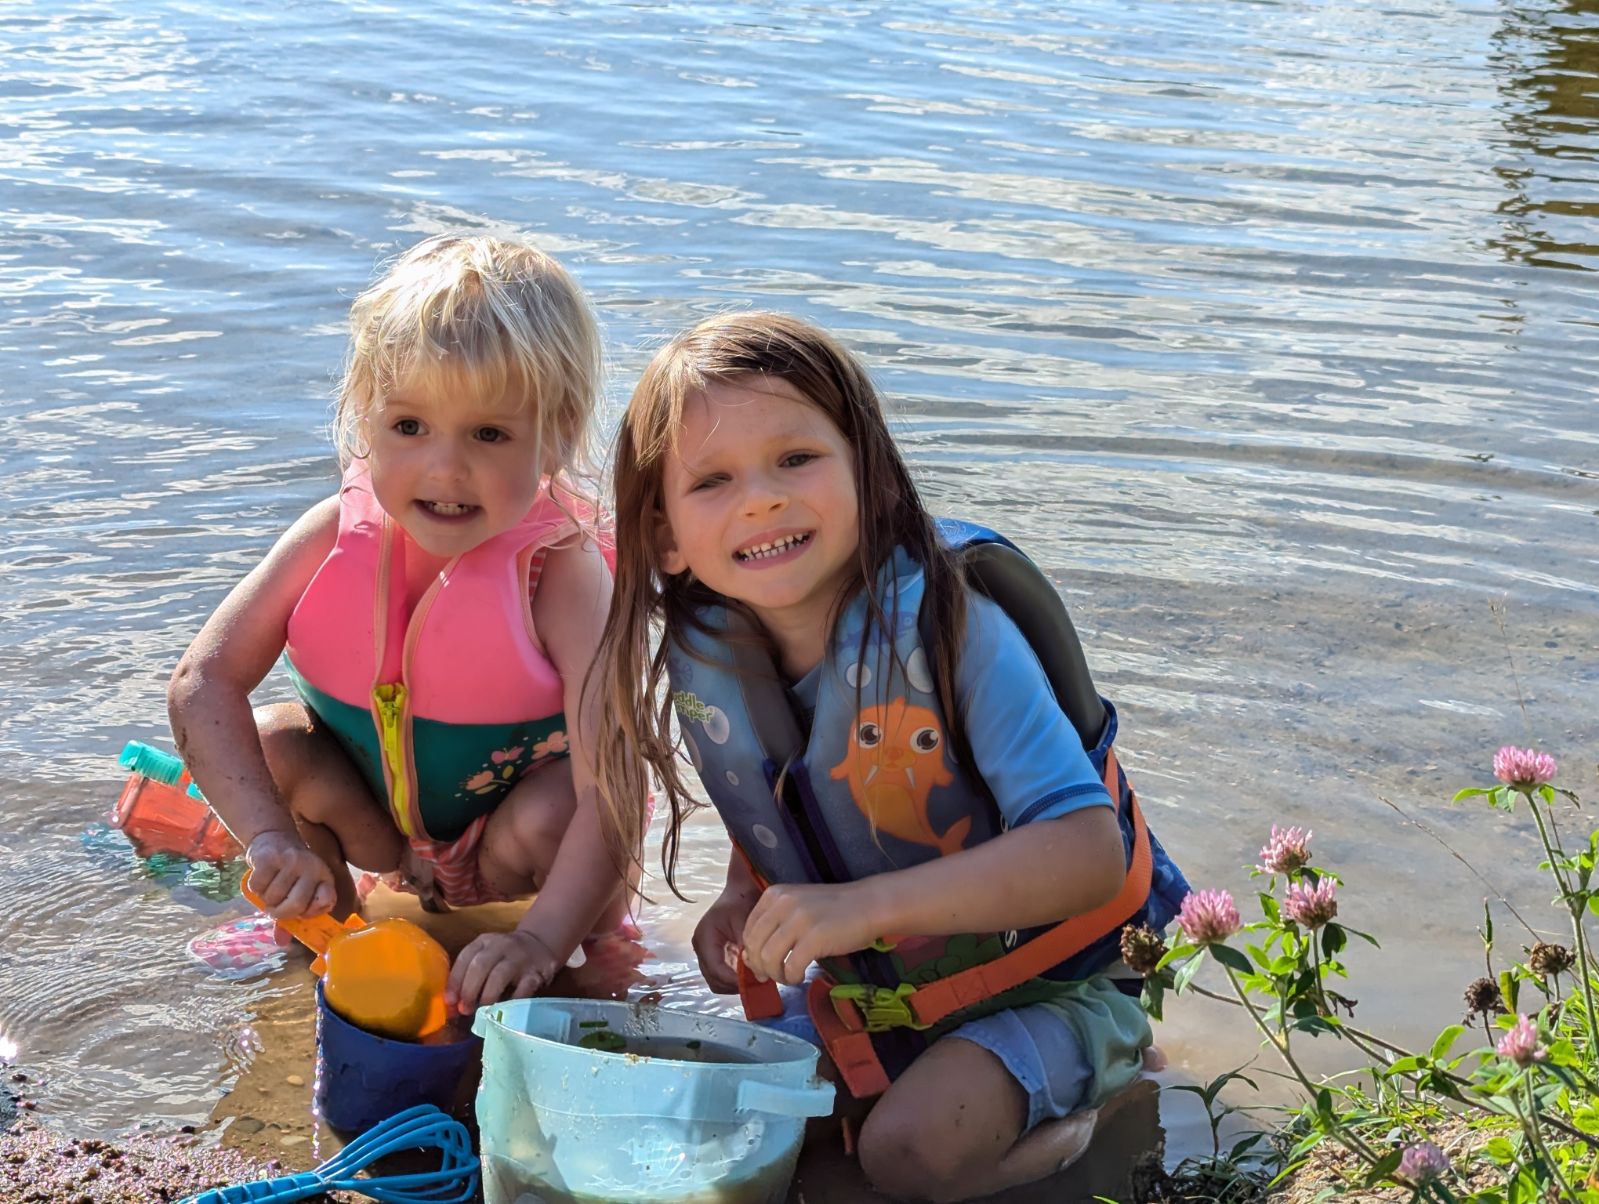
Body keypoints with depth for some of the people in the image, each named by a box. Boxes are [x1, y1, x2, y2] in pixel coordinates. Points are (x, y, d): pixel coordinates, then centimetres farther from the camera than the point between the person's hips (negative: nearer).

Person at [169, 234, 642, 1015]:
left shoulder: (562, 572, -32)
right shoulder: (336, 536, -21)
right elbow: (203, 682, -24)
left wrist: (542, 940, -52)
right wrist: (270, 836, -38)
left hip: (513, 811, -3)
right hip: (380, 813, 4)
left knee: (547, 822, -33)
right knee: (273, 742, -19)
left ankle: (599, 951, 0)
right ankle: (323, 928, 7)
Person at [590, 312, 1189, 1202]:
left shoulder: (945, 625, -27)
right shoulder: (703, 661, -9)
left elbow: (1090, 852, -33)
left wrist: (860, 906, -40)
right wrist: (748, 903, -9)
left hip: (1044, 982, -6)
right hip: (868, 992, 6)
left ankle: (1095, 1085, 4)